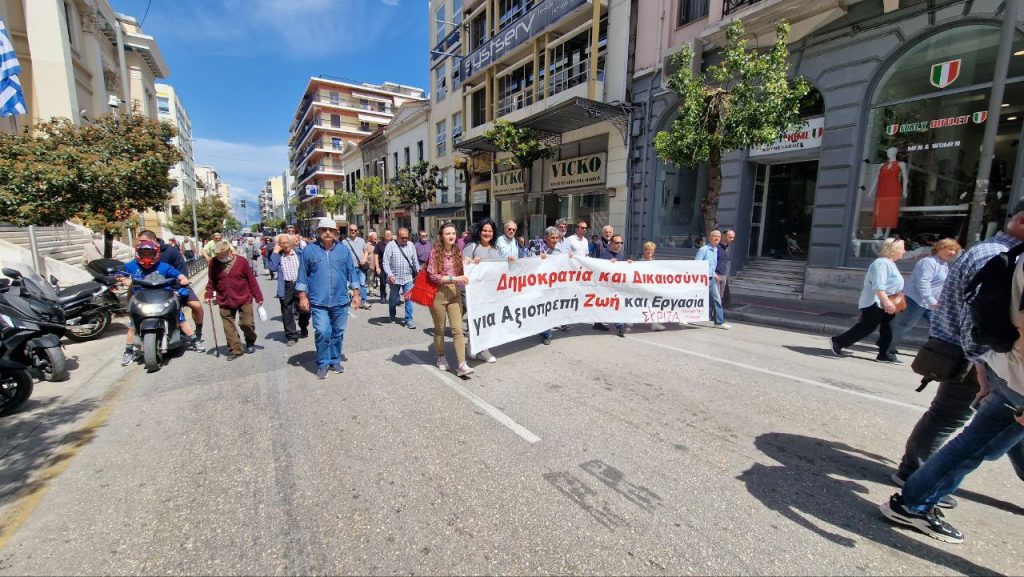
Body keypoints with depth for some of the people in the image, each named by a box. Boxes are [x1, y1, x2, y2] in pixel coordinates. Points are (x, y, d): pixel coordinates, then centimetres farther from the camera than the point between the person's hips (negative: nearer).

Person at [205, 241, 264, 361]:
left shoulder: (241, 261, -8)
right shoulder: (214, 264, 0)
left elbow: (252, 280, -4)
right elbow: (212, 281, 12)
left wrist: (258, 297, -2)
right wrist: (209, 294, -1)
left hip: (244, 299, -3)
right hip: (224, 302, 3)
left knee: (246, 323, 1)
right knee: (229, 327, 5)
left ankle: (250, 343, 27)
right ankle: (235, 350, 15)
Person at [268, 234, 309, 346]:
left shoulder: (299, 252, 6)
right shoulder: (277, 256, 6)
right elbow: (273, 268, -10)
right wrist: (275, 252, -6)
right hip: (286, 287, 0)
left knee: (305, 310, 5)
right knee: (287, 313, 3)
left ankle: (303, 330, 30)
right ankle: (291, 336, 12)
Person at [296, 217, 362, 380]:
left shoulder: (343, 250, 6)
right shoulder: (309, 250, 1)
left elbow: (351, 272, 9)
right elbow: (302, 275, 4)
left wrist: (356, 294, 6)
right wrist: (303, 297, 0)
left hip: (341, 301, 2)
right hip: (319, 302, -2)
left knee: (338, 333, 10)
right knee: (323, 333, -10)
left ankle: (335, 361, 26)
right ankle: (322, 364, 8)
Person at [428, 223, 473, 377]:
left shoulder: (458, 251, 6)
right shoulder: (435, 252, -7)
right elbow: (433, 276, -13)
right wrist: (453, 278, -20)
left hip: (455, 293, 3)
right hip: (438, 293, -2)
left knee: (458, 329, -6)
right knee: (439, 329, 12)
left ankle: (462, 365, -7)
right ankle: (441, 358, 33)